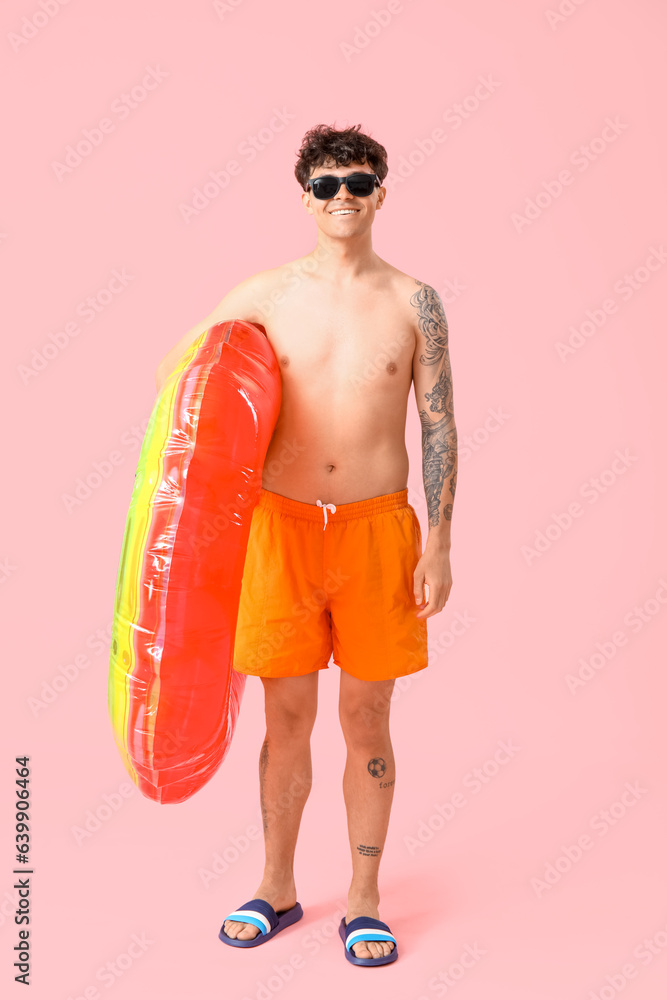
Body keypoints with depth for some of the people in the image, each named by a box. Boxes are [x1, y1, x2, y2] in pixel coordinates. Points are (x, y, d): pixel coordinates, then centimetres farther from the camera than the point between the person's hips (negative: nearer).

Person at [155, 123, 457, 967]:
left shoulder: (413, 302, 1)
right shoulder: (266, 295, 2)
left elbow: (439, 428, 2)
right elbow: (175, 370, 13)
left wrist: (439, 544, -2)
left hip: (377, 526, 0)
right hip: (283, 522, 1)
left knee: (366, 718, 8)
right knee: (287, 716, 10)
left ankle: (364, 898, 26)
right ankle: (278, 887, 30)